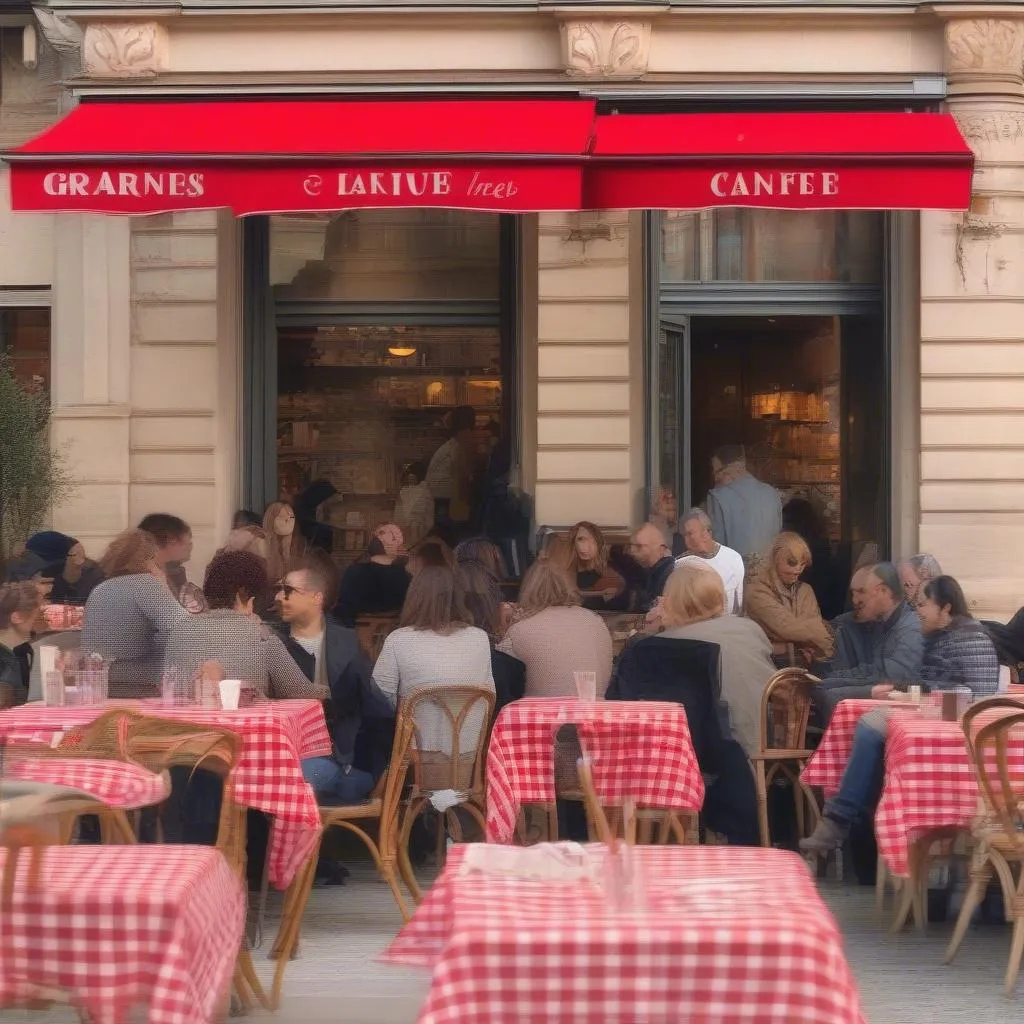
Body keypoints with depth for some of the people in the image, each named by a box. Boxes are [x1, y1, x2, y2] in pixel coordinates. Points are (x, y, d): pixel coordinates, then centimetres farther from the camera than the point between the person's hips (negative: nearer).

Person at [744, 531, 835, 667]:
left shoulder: (805, 591, 16)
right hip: (772, 664, -6)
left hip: (805, 665, 6)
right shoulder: (757, 592, -5)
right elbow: (786, 628, -14)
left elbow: (814, 628, 7)